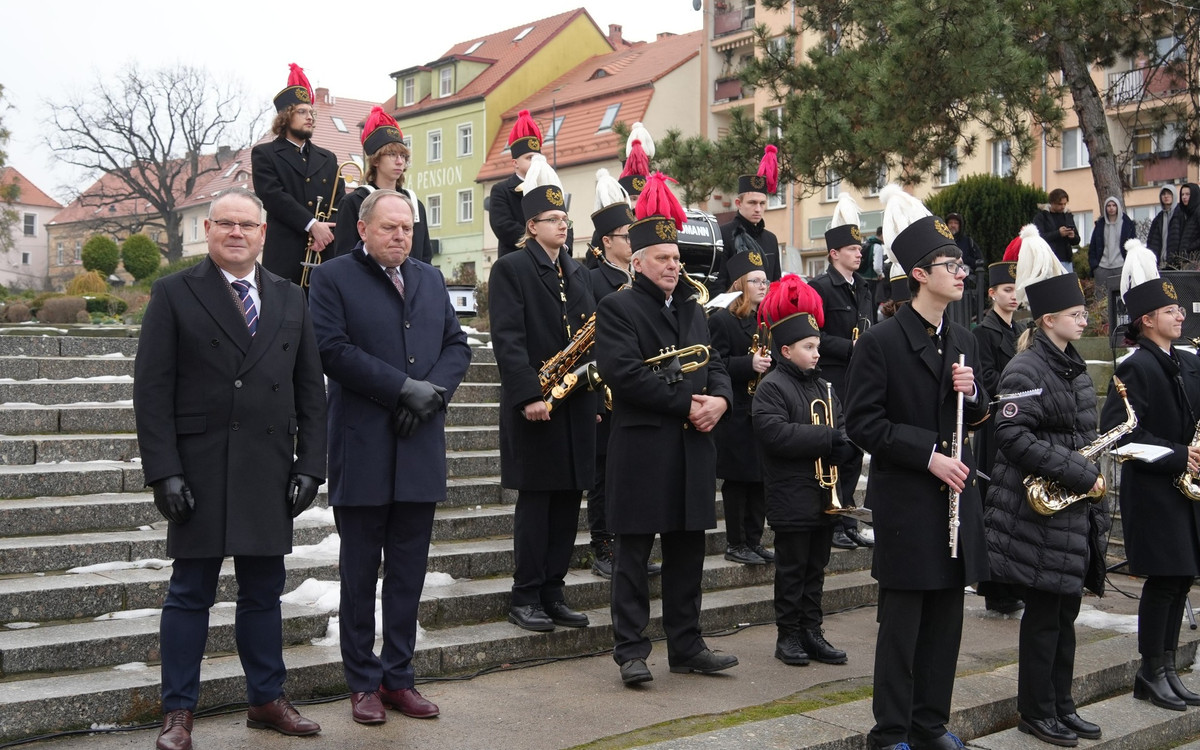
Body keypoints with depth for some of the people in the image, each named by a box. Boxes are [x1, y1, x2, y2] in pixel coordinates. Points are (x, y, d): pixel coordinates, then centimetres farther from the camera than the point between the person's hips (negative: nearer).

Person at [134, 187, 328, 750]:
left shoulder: (290, 299, 12)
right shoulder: (174, 294, 1)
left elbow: (310, 389, 10)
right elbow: (152, 389, -4)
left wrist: (309, 465, 2)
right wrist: (163, 471, -12)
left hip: (270, 472, 3)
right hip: (200, 470, -3)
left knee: (264, 591, 11)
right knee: (190, 593, 4)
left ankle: (266, 699, 25)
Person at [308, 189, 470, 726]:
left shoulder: (431, 279, 15)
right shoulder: (333, 277, -2)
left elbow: (457, 345, 11)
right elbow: (333, 349, -14)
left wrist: (432, 392, -8)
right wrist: (405, 388, -17)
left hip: (421, 449, 5)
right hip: (362, 451, -5)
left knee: (409, 571, 9)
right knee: (360, 571, 6)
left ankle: (398, 676, 20)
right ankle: (363, 682, 16)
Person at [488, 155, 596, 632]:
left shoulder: (578, 272, 17)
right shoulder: (510, 269, -4)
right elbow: (508, 339, -13)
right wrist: (528, 395, -20)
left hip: (578, 403, 6)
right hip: (536, 404, -6)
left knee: (568, 500, 8)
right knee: (536, 500, -1)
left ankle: (554, 594, 18)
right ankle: (526, 599, 9)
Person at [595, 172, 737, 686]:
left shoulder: (692, 310, 18)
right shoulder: (617, 308, -4)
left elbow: (714, 364, 15)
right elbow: (623, 373, -17)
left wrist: (718, 399, -8)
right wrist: (686, 403, -17)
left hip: (693, 448, 7)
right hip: (641, 446, -6)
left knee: (688, 550, 12)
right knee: (634, 553, 1)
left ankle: (686, 646, 22)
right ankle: (631, 651, 9)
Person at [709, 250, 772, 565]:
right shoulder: (721, 320, -7)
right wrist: (750, 364, -26)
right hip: (737, 415, -7)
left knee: (762, 479, 9)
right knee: (738, 480, 0)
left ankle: (754, 540, 20)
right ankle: (735, 543, 10)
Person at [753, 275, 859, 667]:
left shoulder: (823, 388, 13)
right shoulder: (772, 387, -10)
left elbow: (843, 434, 11)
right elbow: (774, 433, -24)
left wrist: (844, 448, -13)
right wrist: (827, 438, -22)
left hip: (824, 495, 7)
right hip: (791, 497, -7)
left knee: (816, 567, 13)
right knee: (792, 569, 2)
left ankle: (812, 632, 21)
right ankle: (788, 635, 12)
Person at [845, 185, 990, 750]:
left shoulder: (963, 341, 11)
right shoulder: (881, 341, -10)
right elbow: (863, 423, -13)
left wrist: (973, 394, -4)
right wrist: (928, 455, -18)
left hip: (956, 493, 7)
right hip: (905, 499, -6)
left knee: (945, 617, 12)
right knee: (902, 619, 2)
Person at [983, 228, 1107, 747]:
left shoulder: (1072, 365, 14)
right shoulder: (1024, 371, -15)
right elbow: (1015, 438, -23)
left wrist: (1090, 472, 7)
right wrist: (1079, 475, -22)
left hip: (1073, 509, 9)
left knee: (1065, 609, 14)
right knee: (1044, 611, 0)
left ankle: (1061, 704, 25)